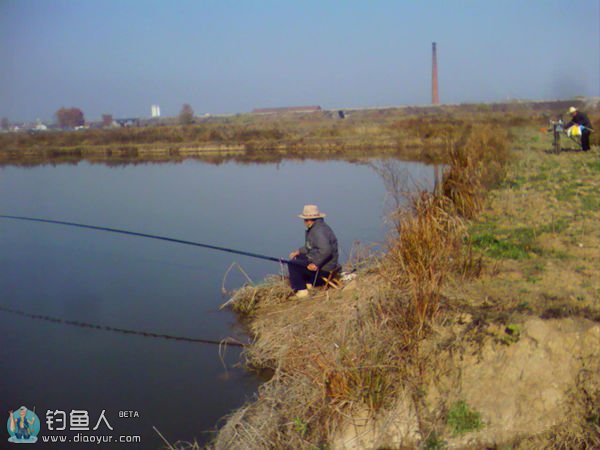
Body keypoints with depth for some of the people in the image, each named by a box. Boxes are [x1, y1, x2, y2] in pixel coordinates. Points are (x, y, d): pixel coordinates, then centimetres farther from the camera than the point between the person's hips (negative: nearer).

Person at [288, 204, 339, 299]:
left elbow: (326, 250, -36)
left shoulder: (318, 231, -24)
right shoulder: (316, 227, 11)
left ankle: (301, 290, -5)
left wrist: (315, 264, -29)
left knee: (292, 264, -9)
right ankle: (308, 283, 22)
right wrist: (299, 251, 14)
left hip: (323, 269, -11)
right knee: (297, 258, 23)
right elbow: (311, 247, 23)